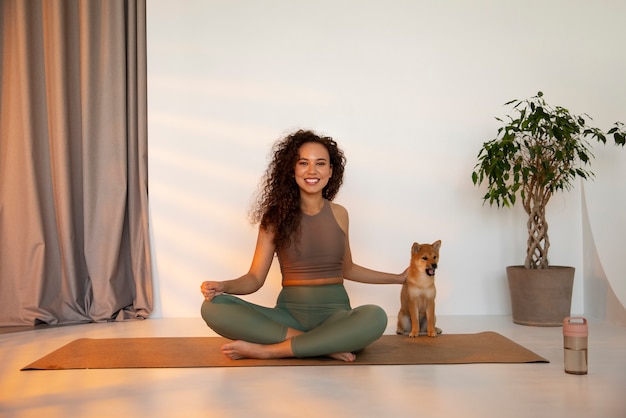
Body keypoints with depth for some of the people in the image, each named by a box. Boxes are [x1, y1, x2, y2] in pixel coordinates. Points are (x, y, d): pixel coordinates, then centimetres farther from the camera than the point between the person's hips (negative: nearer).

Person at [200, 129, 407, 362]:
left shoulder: (339, 214, 8)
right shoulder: (275, 216, 2)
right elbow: (255, 278, 2)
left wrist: (398, 278, 21)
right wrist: (223, 286, -18)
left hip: (335, 312, 1)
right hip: (289, 312, 0)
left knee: (375, 317, -35)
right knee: (213, 307, -26)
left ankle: (266, 350, -26)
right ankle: (327, 345, -28)